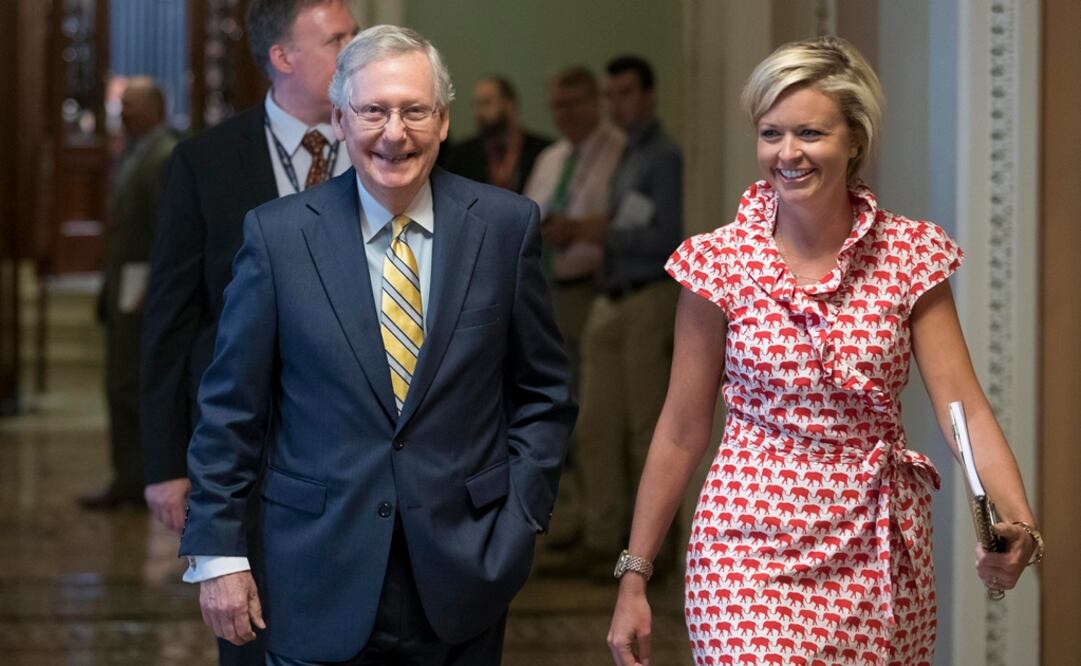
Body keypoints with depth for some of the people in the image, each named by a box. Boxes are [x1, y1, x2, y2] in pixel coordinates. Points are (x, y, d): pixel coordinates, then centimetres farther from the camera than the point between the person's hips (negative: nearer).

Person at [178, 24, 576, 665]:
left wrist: (522, 516, -1)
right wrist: (217, 553, -1)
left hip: (464, 570, 1)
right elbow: (232, 407, 1)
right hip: (322, 582, -1)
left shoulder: (506, 226, 0)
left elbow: (543, 391, 8)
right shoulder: (278, 234, -2)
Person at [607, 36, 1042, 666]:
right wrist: (634, 576, 1)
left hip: (878, 556, 2)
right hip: (753, 550, -1)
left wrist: (1019, 524, -26)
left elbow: (966, 408, -9)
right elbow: (681, 431, 1)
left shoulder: (911, 255, -2)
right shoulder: (721, 261, -4)